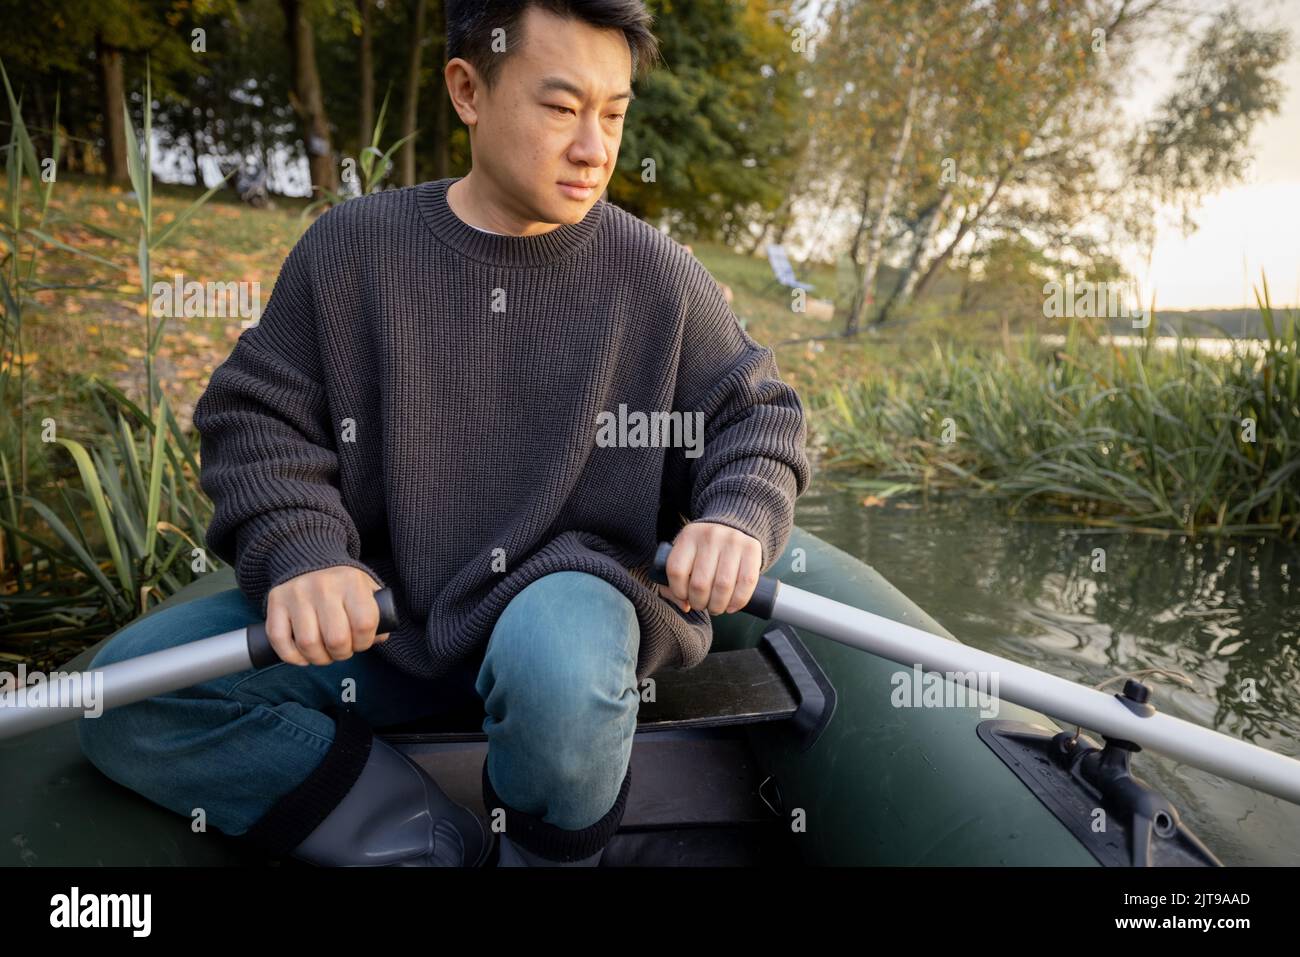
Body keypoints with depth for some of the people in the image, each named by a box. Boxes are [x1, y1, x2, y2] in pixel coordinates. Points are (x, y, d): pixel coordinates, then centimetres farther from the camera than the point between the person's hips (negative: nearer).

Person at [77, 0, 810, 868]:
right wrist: (297, 553, -16)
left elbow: (760, 414, 4)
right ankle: (446, 848, -13)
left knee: (556, 653, -38)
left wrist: (738, 516, -18)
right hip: (383, 619, 3)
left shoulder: (657, 274, -3)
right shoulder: (352, 246, 0)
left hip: (572, 600, -2)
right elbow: (256, 418, 3)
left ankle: (549, 849, -4)